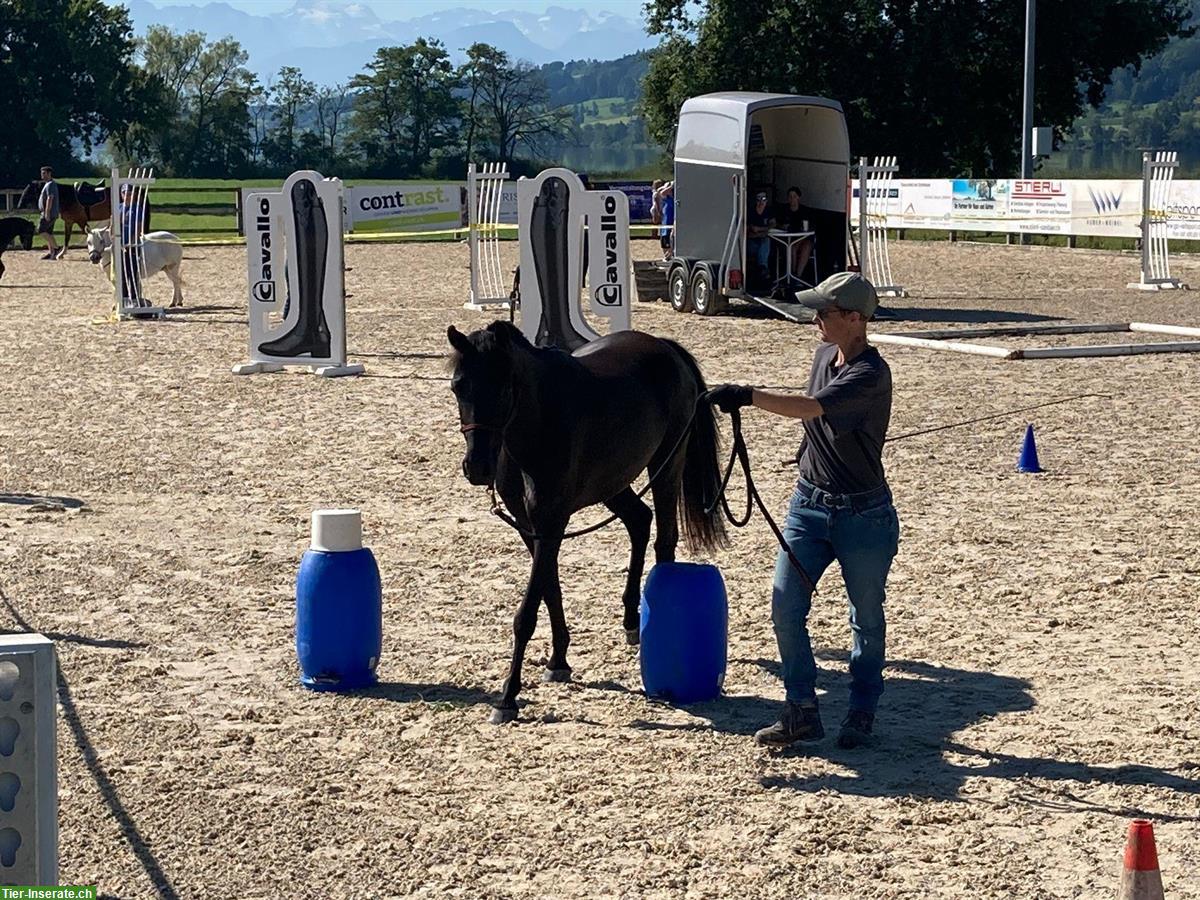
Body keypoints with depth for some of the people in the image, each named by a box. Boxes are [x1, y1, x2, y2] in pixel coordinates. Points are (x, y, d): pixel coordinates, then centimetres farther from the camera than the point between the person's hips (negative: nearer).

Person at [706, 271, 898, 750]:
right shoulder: (824, 355, 5)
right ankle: (802, 710, 8)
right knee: (785, 609, -1)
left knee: (866, 619, 9)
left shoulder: (871, 374, -21)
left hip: (862, 515, -7)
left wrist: (749, 396, -45)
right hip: (808, 505, 7)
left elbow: (810, 407, -36)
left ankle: (862, 712, 25)